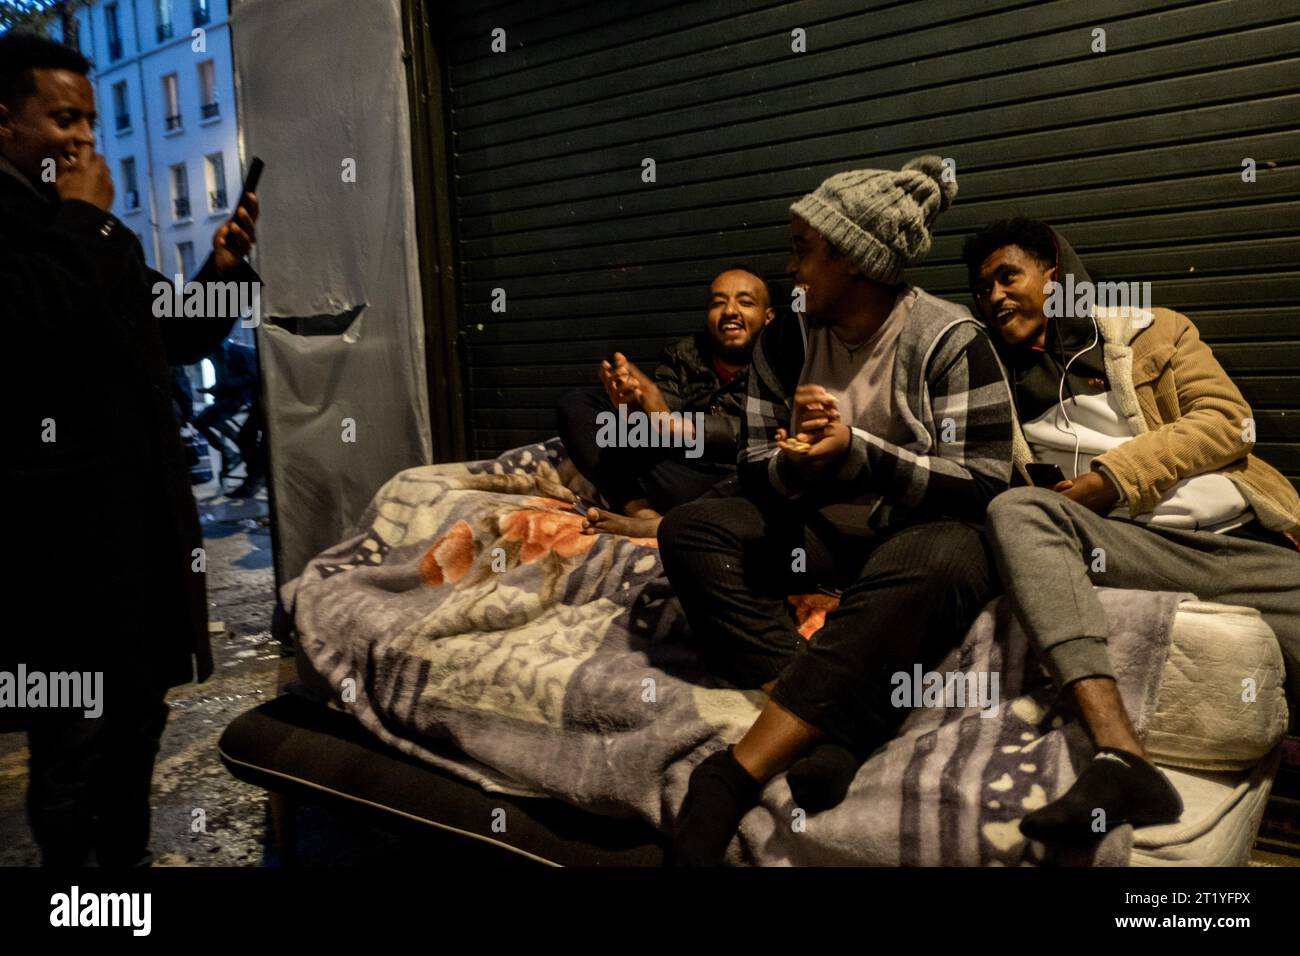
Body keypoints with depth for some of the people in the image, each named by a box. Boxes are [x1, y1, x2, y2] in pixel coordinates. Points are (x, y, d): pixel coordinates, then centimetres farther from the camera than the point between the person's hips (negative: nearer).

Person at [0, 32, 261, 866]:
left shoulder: (100, 231, 17)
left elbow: (180, 338, 20)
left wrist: (224, 269, 3)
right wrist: (79, 217, -12)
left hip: (141, 514, 8)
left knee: (139, 719, 18)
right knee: (70, 743, 5)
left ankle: (127, 853, 34)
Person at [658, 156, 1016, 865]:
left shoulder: (950, 340, -9)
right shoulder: (785, 340, 4)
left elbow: (981, 487, -13)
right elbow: (756, 473, 5)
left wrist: (854, 449, -24)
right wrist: (797, 464, -20)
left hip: (920, 534, -4)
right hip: (817, 533, 5)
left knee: (937, 560, -39)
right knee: (689, 529, -18)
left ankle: (734, 775, -41)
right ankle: (832, 736, -34)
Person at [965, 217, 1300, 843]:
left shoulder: (1150, 330, 17)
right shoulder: (1002, 385, 21)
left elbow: (1226, 421, 6)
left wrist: (1112, 477, -6)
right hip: (1134, 548, 1)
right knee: (1015, 510, -32)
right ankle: (1121, 762, -47)